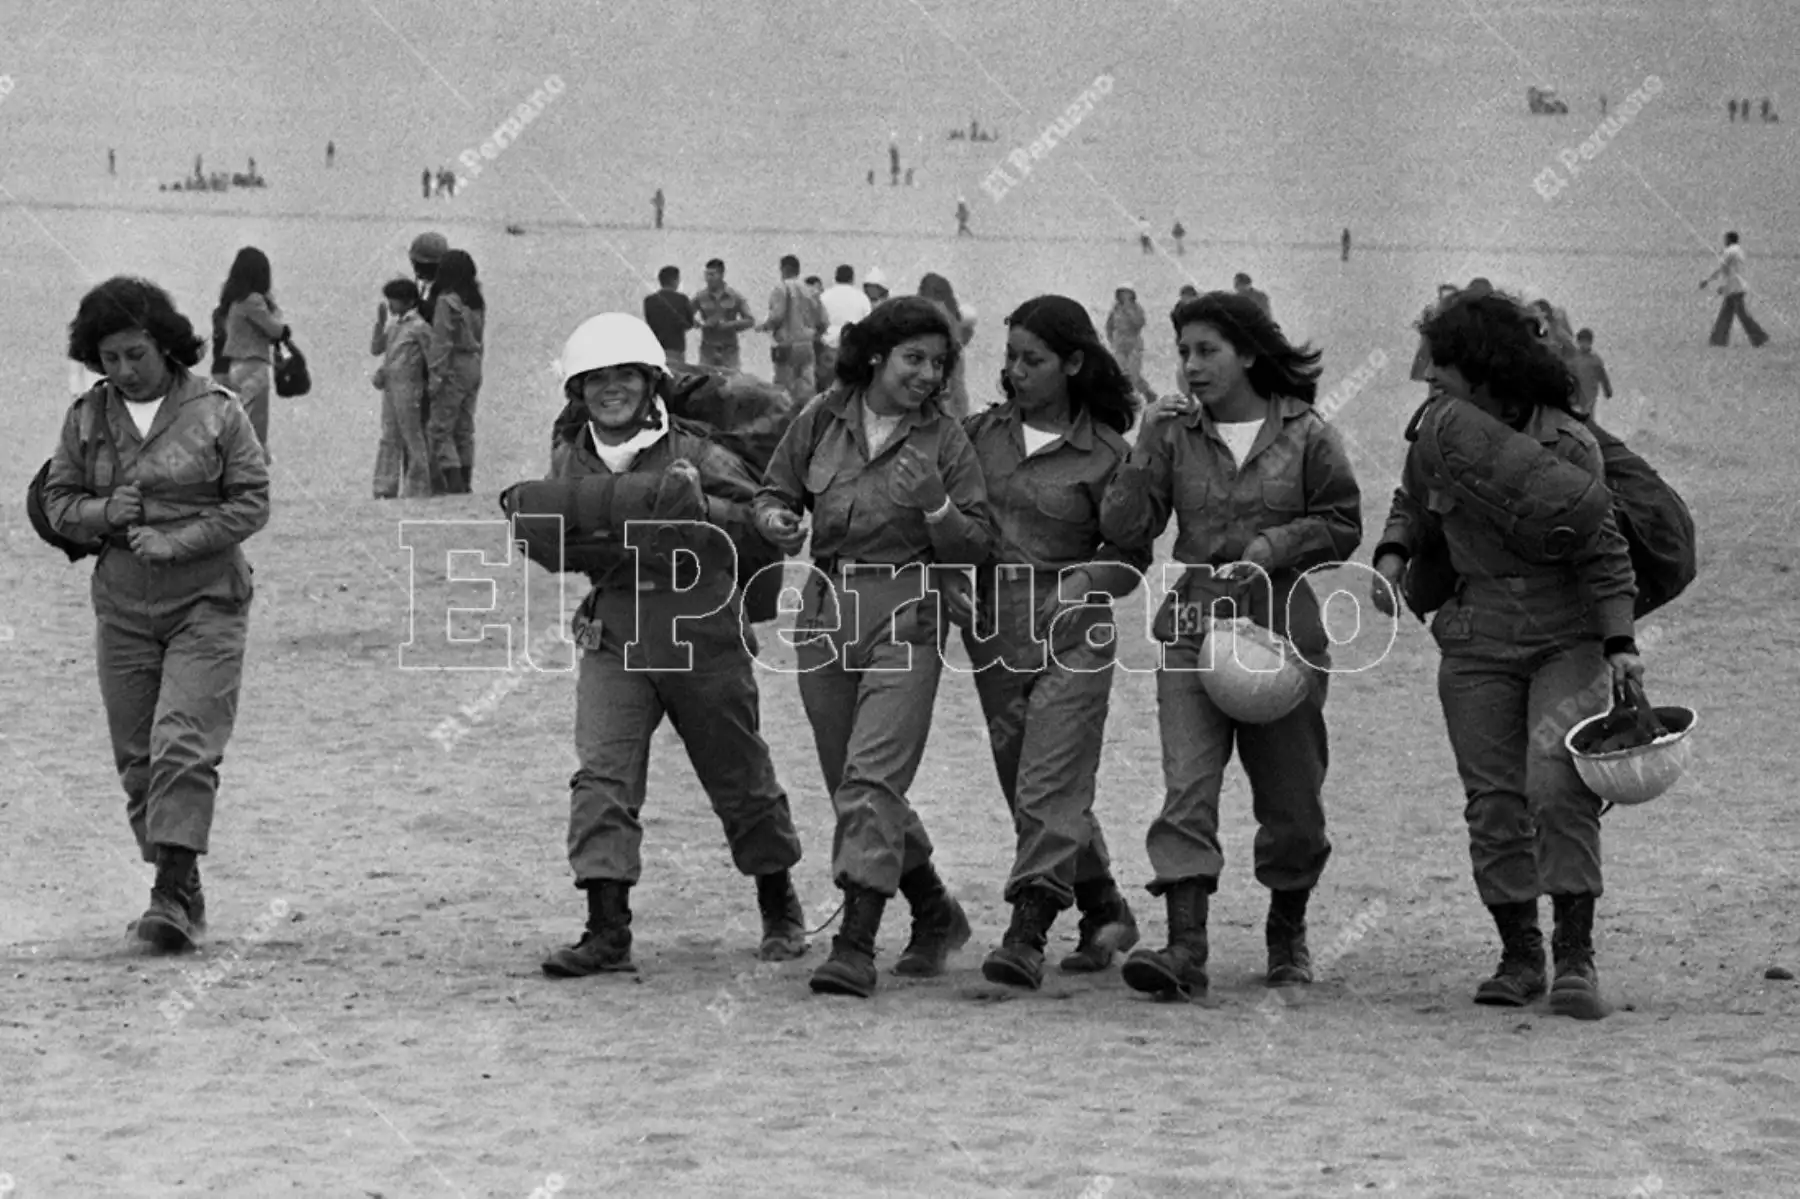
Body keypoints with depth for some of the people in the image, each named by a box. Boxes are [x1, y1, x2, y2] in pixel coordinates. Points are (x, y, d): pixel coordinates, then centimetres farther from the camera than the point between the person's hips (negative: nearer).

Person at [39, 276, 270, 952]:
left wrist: (175, 542, -15)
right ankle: (182, 895, 14)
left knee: (184, 746, -15)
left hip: (206, 604, -4)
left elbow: (251, 502, -5)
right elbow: (57, 503, 9)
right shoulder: (86, 418, 5)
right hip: (122, 609, 4)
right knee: (137, 758, 5)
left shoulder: (216, 412, -5)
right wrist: (103, 513, -12)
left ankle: (174, 891, -16)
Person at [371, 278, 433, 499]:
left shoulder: (419, 327, -9)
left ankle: (419, 490, 3)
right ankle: (385, 491, 10)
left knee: (413, 440, -2)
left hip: (408, 388, -8)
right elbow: (375, 349, 12)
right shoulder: (394, 326, 14)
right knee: (389, 439, 7)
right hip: (390, 388, 8)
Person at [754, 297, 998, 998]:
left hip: (906, 618, -4)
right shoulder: (821, 421, 4)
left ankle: (856, 945, -19)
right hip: (826, 615, 4)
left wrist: (936, 505, -18)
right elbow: (774, 491, 16)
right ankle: (936, 915, 32)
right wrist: (776, 521, -6)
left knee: (872, 779, -17)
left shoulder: (944, 441, -1)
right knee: (850, 787, 13)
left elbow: (977, 549, -1)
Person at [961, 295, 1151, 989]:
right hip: (993, 631, 5)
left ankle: (1027, 934, -19)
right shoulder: (980, 434, 8)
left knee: (1049, 787, -13)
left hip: (1071, 636, -5)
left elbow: (1132, 555, 3)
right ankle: (1105, 911, 28)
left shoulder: (1106, 454, -2)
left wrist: (1085, 581, -13)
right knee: (1026, 788, 12)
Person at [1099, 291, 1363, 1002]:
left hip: (1284, 629, -1)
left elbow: (1342, 524, 5)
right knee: (1187, 790, -13)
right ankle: (1186, 947, -19)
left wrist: (1274, 546, -11)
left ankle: (1288, 934, 30)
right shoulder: (1174, 432, 5)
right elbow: (1125, 529, -1)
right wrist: (1149, 450, -12)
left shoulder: (1306, 434, 0)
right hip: (1194, 624, 1)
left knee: (1291, 796, 9)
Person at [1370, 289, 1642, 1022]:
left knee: (1559, 782, -19)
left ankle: (1575, 955, -15)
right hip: (1478, 643, 4)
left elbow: (1602, 550, -8)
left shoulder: (1566, 445, -12)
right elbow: (1411, 507, 19)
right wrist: (1390, 560, -2)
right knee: (1494, 803, 2)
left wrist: (1620, 647, -15)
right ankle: (1519, 957, 13)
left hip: (1569, 638, -4)